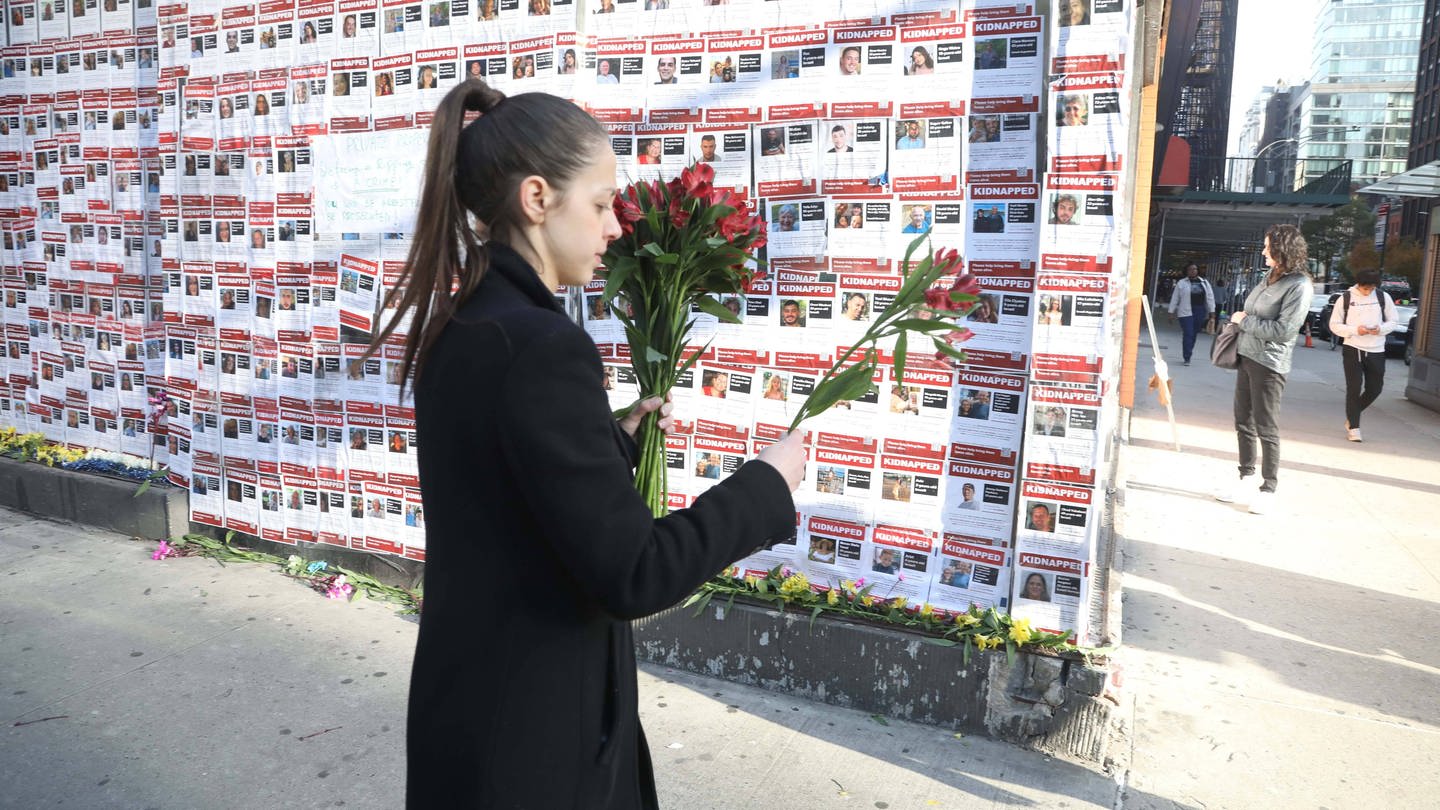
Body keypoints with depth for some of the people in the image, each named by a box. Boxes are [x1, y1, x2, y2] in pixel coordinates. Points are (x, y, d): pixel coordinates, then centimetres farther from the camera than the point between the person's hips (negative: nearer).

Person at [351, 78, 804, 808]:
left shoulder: (459, 330, 3)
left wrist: (617, 438, 13)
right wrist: (768, 484, -14)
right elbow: (632, 575, -24)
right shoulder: (539, 347, -26)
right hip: (528, 729, -9)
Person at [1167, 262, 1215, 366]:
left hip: (1200, 312, 3)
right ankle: (1187, 358, -7)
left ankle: (1187, 354, 21)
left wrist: (1212, 311, 4)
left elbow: (1210, 297, 10)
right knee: (1188, 334, -9)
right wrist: (1172, 312, 3)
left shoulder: (1204, 283, 12)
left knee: (1193, 334, 8)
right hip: (1186, 312, -3)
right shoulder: (1182, 283, 4)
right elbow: (1175, 298, 5)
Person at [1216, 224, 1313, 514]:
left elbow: (1282, 330, -20)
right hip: (1247, 357, 8)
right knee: (1243, 423, 14)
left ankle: (1268, 490, 10)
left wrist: (1245, 320, -12)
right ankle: (1247, 480, 25)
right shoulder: (1271, 277, 9)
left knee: (1266, 429, 0)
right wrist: (1239, 319, 6)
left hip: (1269, 364, -8)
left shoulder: (1299, 286, -14)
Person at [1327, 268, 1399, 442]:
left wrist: (1381, 328, -14)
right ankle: (1353, 427, 2)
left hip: (1376, 351, 3)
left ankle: (1351, 416, 31)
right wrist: (1354, 330, -17)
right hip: (1352, 349, -3)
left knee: (1374, 388, 9)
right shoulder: (1346, 298, -3)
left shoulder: (1383, 297, 2)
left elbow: (1394, 321, 8)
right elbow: (1334, 325, -1)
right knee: (1354, 388, -5)